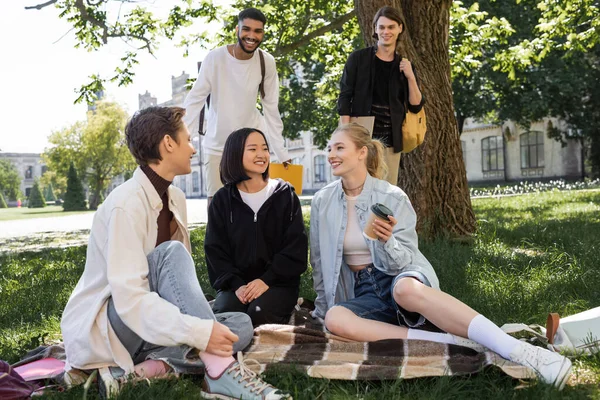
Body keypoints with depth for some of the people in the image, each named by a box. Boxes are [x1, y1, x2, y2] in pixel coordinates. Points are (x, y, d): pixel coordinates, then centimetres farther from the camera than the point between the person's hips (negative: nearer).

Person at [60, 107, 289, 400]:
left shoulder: (175, 198, 5)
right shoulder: (126, 204, -22)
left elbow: (181, 275, 5)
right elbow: (129, 298, -30)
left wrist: (201, 318, -12)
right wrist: (200, 332, -36)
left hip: (149, 325, 8)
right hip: (102, 330, -8)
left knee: (241, 326, -5)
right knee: (171, 253, -28)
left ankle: (144, 369, -21)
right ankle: (219, 370, -32)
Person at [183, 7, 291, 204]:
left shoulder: (267, 62, -7)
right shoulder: (215, 58, -15)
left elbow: (271, 108, -1)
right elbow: (195, 100, -11)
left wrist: (281, 152, -2)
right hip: (217, 144, -1)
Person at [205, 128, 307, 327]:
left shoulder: (285, 195, 5)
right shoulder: (222, 200, 8)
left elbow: (296, 248, -1)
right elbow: (215, 250, 3)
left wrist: (267, 280, -15)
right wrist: (236, 284, -14)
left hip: (278, 282, -1)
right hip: (237, 283, 1)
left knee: (260, 313, -32)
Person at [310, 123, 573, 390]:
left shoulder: (392, 197, -7)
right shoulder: (322, 201, 3)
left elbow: (404, 260, -8)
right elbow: (320, 263, 13)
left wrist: (386, 241, -27)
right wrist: (322, 309, 12)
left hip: (401, 276, -3)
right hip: (364, 291, 3)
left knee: (405, 289, -42)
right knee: (334, 319, -34)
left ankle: (519, 351, -44)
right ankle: (451, 343, -33)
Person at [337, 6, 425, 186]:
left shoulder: (404, 65, 10)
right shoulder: (359, 58, 1)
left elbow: (416, 106, 7)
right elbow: (344, 97, -2)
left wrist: (410, 77, -7)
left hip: (390, 139, 3)